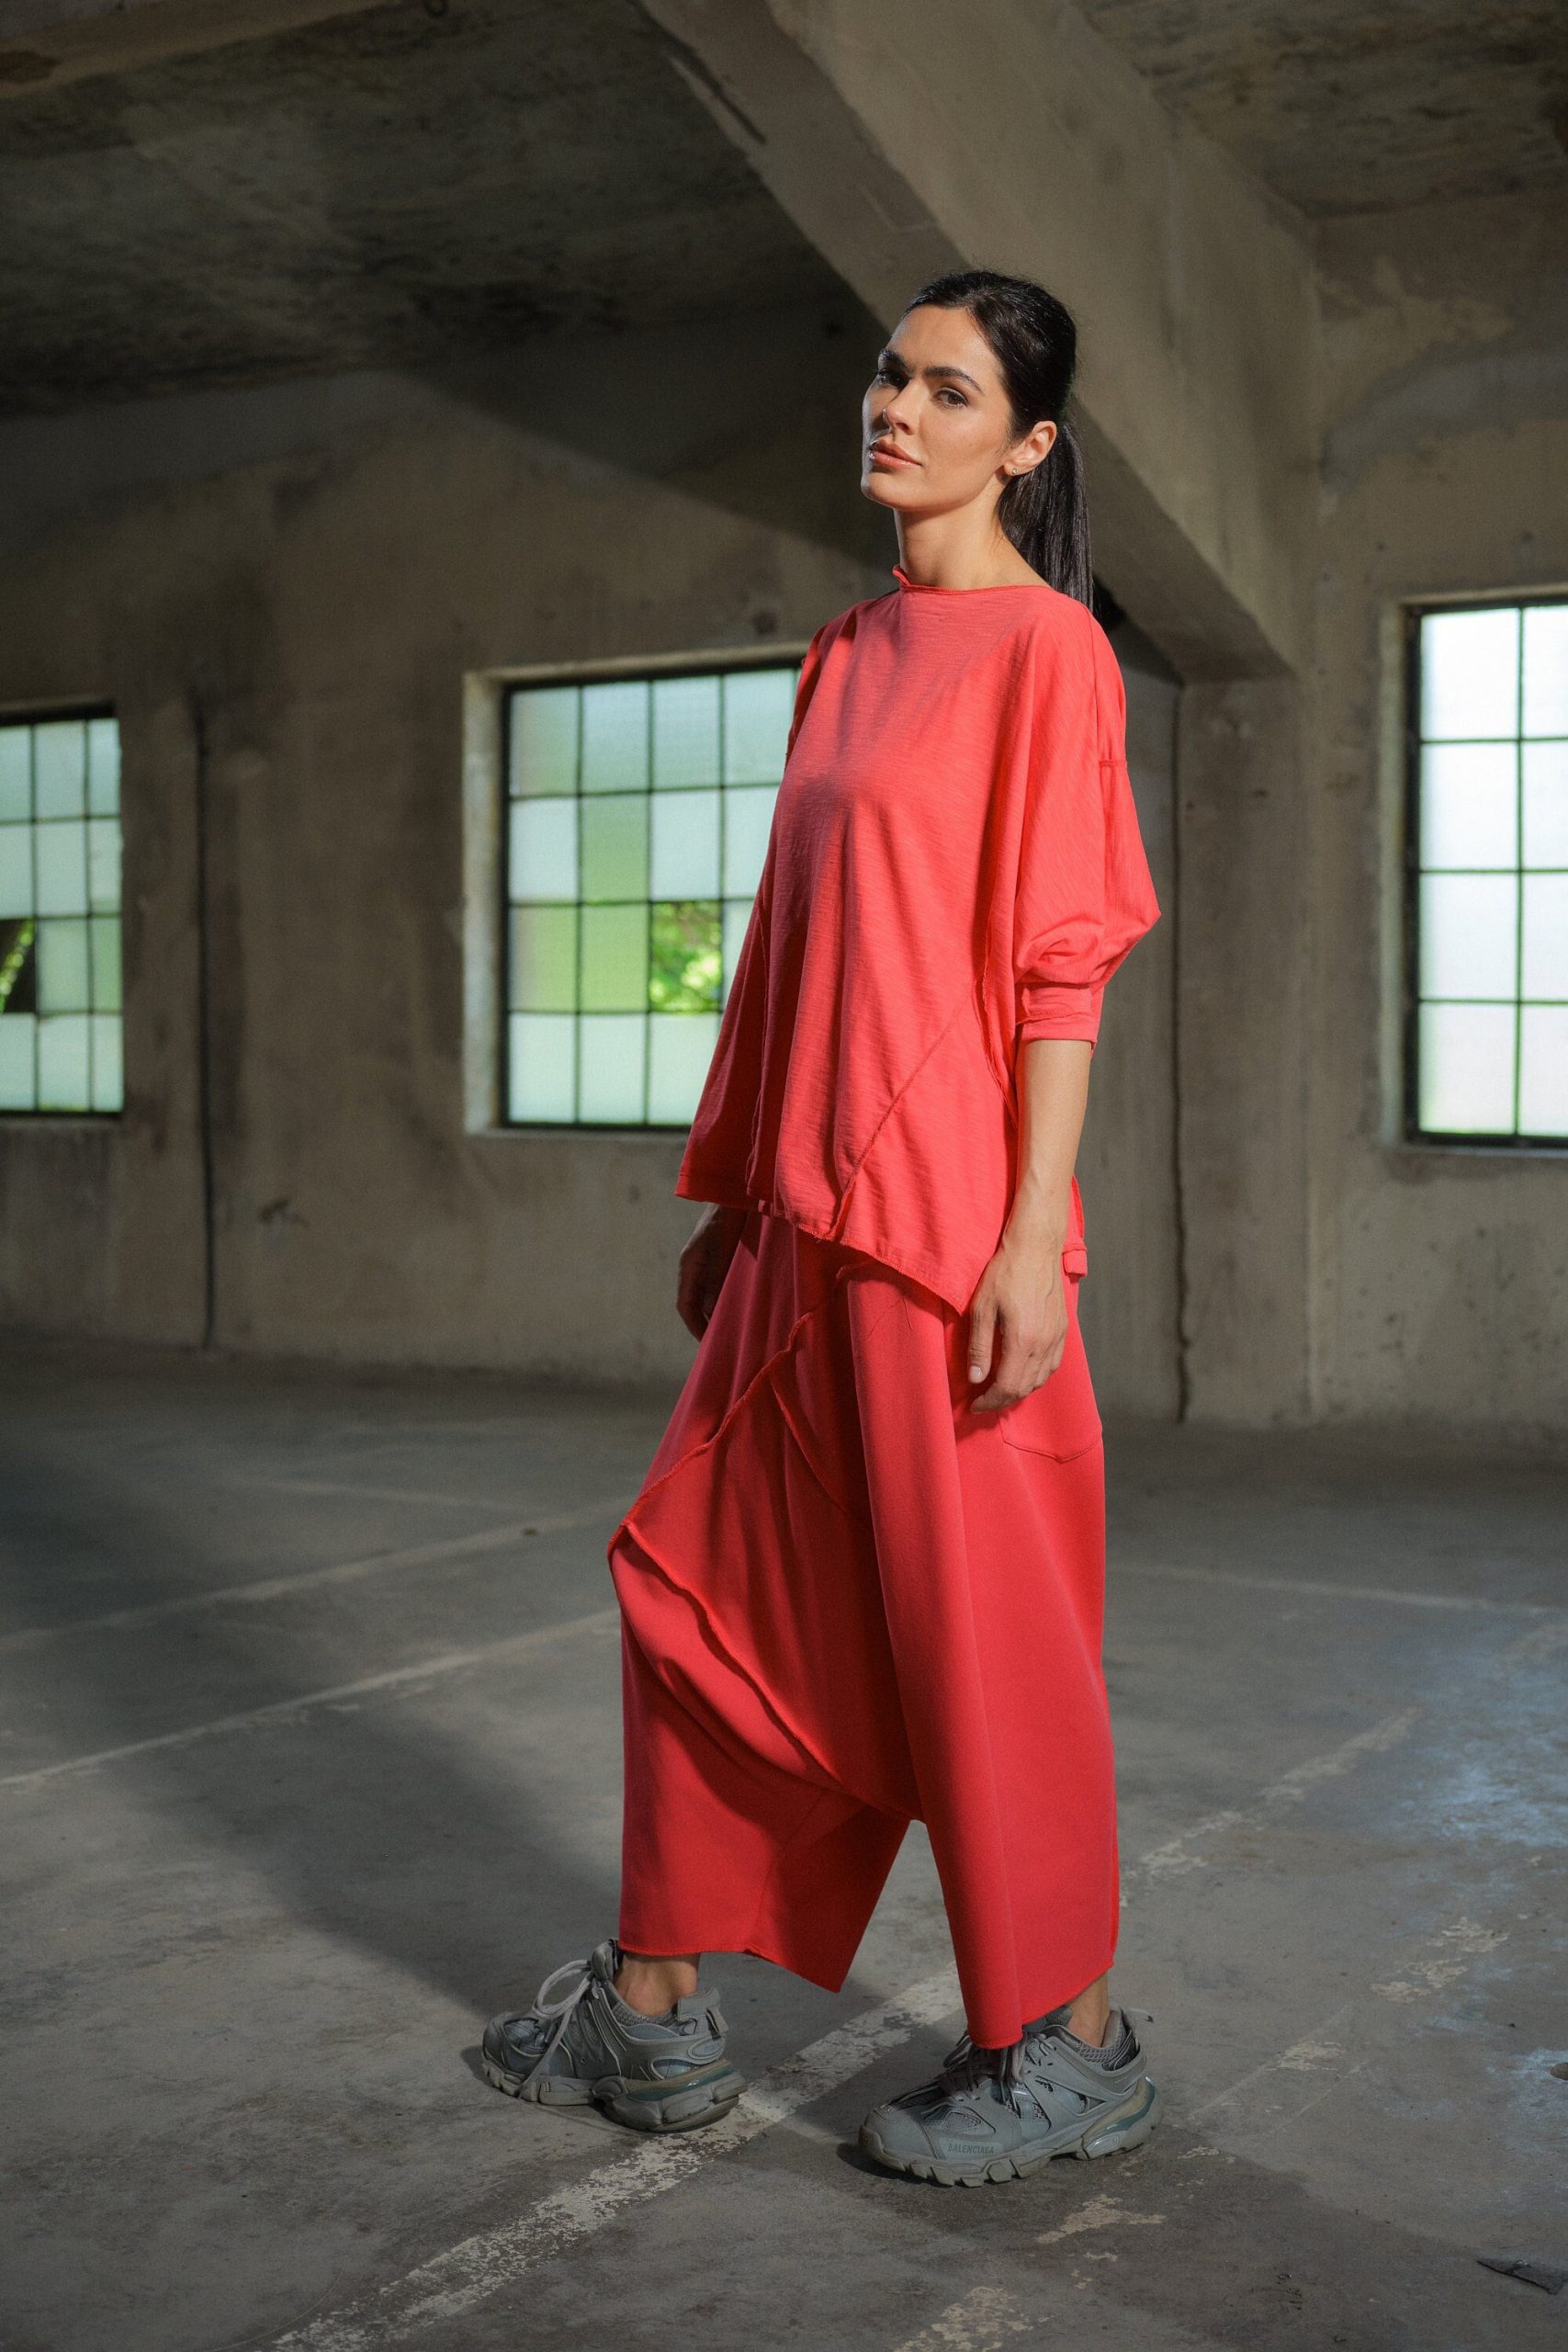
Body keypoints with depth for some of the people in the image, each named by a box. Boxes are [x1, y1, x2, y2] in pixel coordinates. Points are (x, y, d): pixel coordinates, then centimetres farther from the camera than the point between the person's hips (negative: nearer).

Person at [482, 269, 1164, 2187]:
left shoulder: (1044, 644, -6)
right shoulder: (849, 656, 16)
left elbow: (1065, 960, -12)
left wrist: (1035, 1236, -18)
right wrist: (730, 1194, 18)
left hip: (947, 1210, -8)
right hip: (810, 1211, 8)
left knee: (974, 1617, 0)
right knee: (699, 1577, 12)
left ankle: (1065, 2045, 18)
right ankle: (653, 2012, 26)